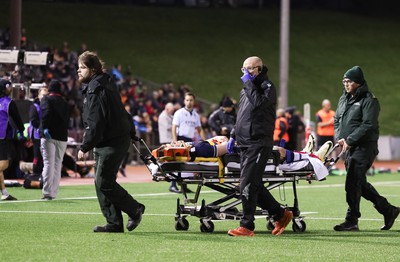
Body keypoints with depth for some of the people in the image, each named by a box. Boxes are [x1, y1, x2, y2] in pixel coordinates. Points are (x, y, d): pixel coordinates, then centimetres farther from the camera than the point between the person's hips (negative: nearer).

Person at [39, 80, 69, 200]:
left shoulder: (46, 99, -1)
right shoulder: (65, 103, 16)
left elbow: (46, 112, -18)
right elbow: (67, 119, 13)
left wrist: (45, 128, -20)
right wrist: (64, 132, 13)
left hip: (48, 136, -4)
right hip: (62, 136, 4)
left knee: (48, 163, -6)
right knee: (57, 165, 10)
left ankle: (47, 192, -13)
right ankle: (53, 193, 10)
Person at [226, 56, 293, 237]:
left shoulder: (267, 87, -6)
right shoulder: (246, 89, 20)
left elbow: (258, 103, -26)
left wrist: (248, 83, -16)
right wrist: (233, 136, 21)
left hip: (259, 145, -9)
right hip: (245, 144, 9)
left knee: (248, 185, -12)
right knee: (253, 186, 10)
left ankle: (247, 226, -8)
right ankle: (281, 214, 22)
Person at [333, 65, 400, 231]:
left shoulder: (369, 100, -9)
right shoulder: (344, 99, 16)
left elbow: (368, 125, -17)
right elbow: (337, 120, 19)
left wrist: (350, 140, -19)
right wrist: (339, 138, 1)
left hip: (364, 147, -8)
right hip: (349, 149, 8)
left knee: (352, 183, -12)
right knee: (360, 183, 11)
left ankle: (351, 221, -8)